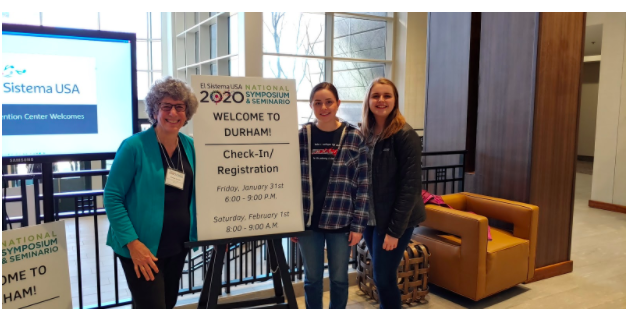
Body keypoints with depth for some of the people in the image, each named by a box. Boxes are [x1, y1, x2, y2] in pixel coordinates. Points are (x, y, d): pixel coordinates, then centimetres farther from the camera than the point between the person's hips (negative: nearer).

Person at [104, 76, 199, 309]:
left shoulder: (190, 147, 2)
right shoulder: (134, 146, -14)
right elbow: (112, 197, -13)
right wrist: (133, 243, -19)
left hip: (178, 247, 6)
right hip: (142, 248, -6)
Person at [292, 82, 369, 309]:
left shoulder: (354, 137, -5)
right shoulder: (301, 136, -1)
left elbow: (363, 184, -4)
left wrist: (358, 224, -6)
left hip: (340, 222, -1)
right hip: (308, 222, 1)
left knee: (339, 278, 13)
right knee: (312, 278, 14)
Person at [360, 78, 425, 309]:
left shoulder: (405, 135, -13)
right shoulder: (363, 133, 4)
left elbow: (410, 186, -16)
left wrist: (395, 230, -17)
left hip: (394, 220, -5)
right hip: (369, 217, 6)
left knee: (384, 278, 1)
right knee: (379, 275, 16)